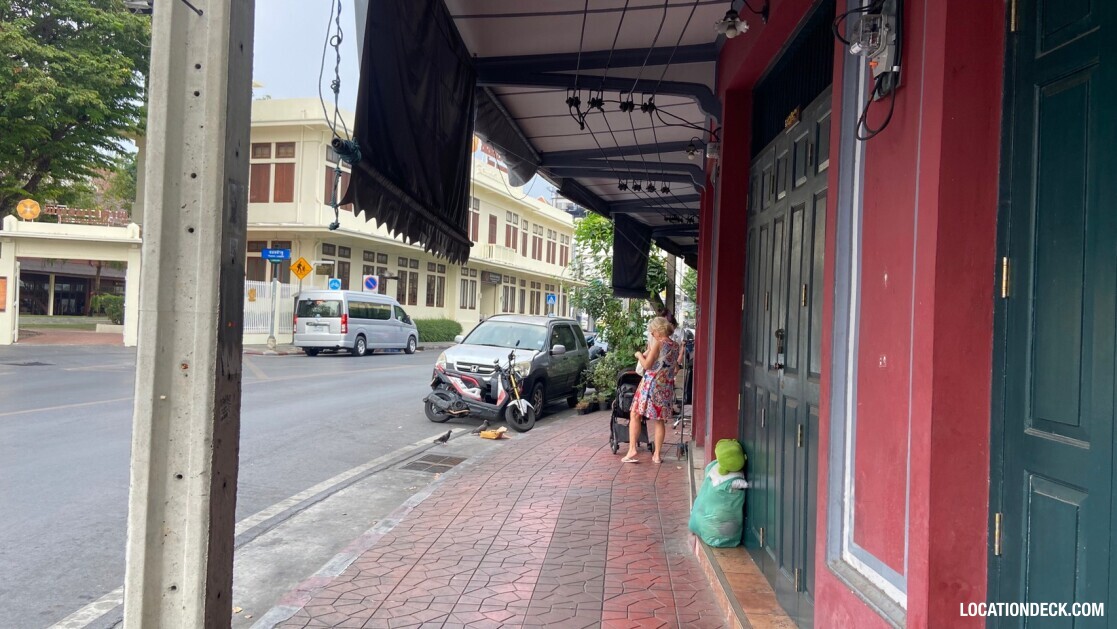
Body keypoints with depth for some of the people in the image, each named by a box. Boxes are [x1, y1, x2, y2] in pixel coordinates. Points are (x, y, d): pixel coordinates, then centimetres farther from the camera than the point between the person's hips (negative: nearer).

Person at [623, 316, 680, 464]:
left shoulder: (658, 343, -12)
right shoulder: (675, 346, 8)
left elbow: (647, 365, -14)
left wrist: (640, 355, 5)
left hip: (651, 384, -6)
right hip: (667, 386, 6)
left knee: (635, 415, 4)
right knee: (659, 420, 11)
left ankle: (632, 450, -3)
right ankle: (657, 454, 12)